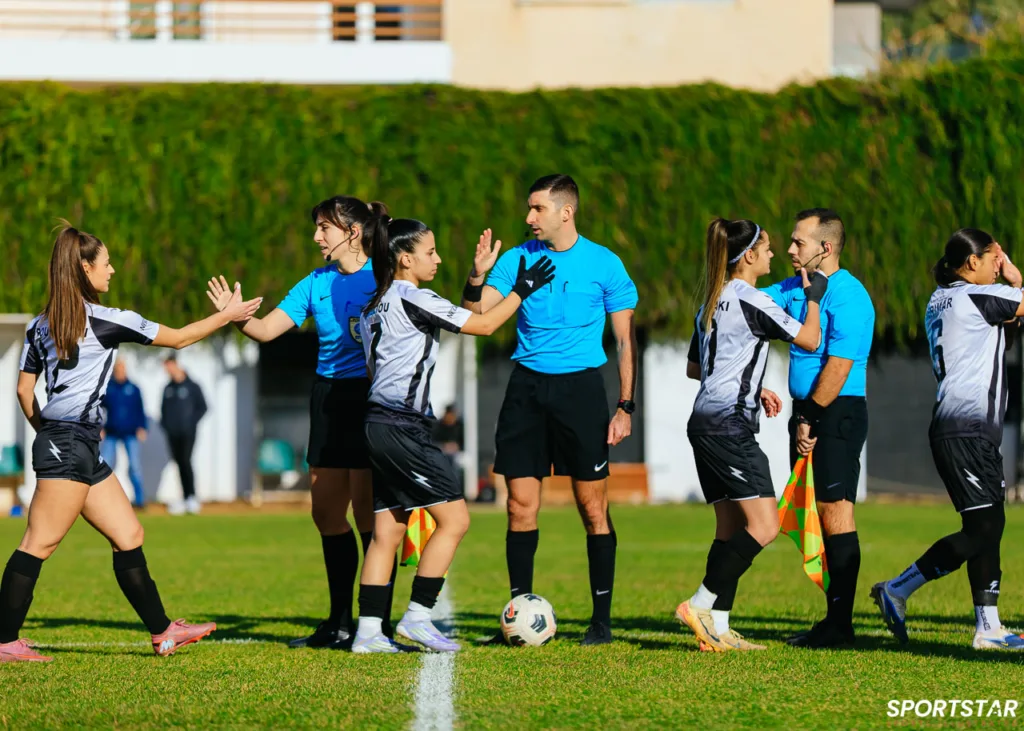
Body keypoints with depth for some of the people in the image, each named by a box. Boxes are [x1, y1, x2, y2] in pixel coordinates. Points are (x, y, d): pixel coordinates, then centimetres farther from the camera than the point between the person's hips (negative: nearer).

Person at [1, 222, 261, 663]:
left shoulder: (39, 325, 12)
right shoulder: (105, 320, -8)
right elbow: (178, 338, 2)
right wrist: (227, 316, 13)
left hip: (74, 448, 9)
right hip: (70, 447, -9)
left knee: (129, 536, 11)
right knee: (40, 543, -9)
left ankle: (162, 632, 14)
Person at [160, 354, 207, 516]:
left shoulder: (192, 386, -2)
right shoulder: (168, 388, 13)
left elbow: (202, 407, -1)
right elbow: (163, 408, 21)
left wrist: (192, 422, -11)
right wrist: (164, 423, 6)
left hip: (187, 432, -5)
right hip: (172, 433, 5)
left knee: (186, 461, -14)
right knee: (179, 464, 4)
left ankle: (192, 498, -13)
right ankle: (185, 498, 8)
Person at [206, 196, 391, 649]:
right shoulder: (317, 283, 11)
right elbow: (267, 329, 6)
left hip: (369, 396, -7)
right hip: (329, 396, 7)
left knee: (369, 510, -6)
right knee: (326, 511, 8)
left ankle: (378, 624, 1)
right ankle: (340, 624, 18)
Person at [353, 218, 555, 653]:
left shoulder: (375, 306, 16)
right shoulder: (412, 299, -11)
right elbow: (484, 325, -9)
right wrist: (522, 289, 3)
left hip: (380, 425, 9)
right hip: (403, 428, -9)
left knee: (387, 531, 8)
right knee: (454, 518, -5)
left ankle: (368, 630, 5)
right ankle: (416, 617, -5)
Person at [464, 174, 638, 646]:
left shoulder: (603, 264, -1)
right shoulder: (518, 258, 5)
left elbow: (624, 339, 3)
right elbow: (474, 318, 1)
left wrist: (625, 406, -3)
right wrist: (477, 277, -18)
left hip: (580, 386, -3)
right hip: (527, 385, 3)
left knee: (592, 507, -2)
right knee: (521, 505, 0)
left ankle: (602, 619, 5)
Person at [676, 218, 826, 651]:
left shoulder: (713, 303, 18)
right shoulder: (752, 302, -10)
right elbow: (809, 340, -7)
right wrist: (814, 296, 10)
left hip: (705, 422, 10)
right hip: (731, 425, -10)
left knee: (731, 527, 9)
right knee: (764, 526, -11)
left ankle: (717, 629, 4)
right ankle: (701, 606, -15)